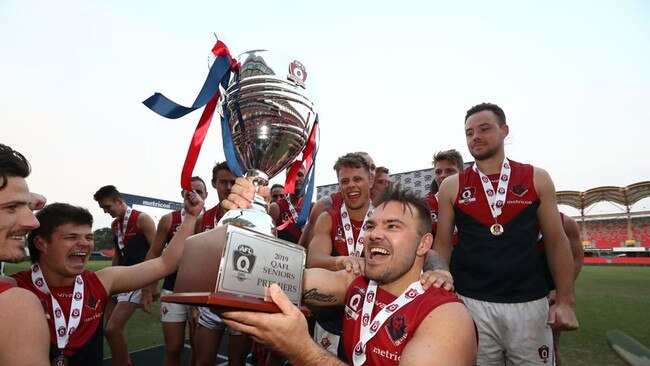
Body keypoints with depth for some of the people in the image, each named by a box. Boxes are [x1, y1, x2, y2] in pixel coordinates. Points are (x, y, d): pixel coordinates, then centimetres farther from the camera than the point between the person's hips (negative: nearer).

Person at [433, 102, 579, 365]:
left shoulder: (537, 178, 3)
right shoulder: (452, 186, 1)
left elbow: (556, 242, 5)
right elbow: (443, 243, 4)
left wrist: (564, 302, 0)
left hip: (529, 304, 1)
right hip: (471, 303, 0)